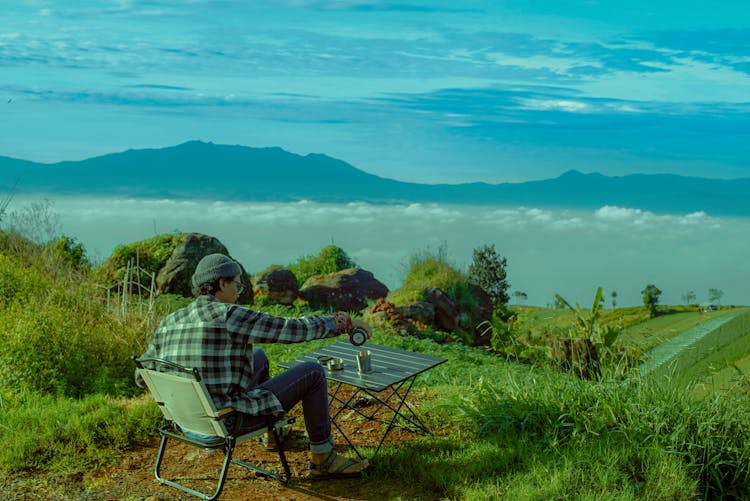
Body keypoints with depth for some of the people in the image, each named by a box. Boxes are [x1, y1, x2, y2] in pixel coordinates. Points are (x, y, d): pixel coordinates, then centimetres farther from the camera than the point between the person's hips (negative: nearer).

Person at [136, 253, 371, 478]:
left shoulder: (169, 323, 3)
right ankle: (322, 458, 12)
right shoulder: (230, 316, -18)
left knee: (258, 356, 29)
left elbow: (143, 375, 11)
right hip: (230, 421, -8)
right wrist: (346, 322, -4)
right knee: (313, 372, 2)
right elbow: (295, 329, -15)